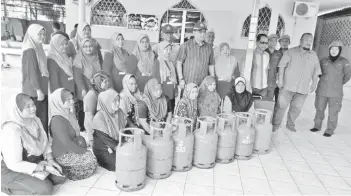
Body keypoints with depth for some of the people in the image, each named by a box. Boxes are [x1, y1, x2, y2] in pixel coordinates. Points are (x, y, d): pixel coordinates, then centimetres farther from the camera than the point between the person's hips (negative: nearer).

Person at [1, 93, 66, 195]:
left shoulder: (35, 120, -6)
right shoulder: (11, 130, -30)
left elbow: (45, 143, 5)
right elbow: (15, 164, -28)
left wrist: (50, 159, -13)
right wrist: (45, 168, -26)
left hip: (35, 162, 7)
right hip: (13, 171, -7)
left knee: (60, 176, -5)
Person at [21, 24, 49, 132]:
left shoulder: (38, 48, 13)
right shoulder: (30, 50, -14)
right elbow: (32, 72, -18)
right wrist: (38, 89, -18)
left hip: (41, 88, 9)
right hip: (35, 91, -9)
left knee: (44, 118, 14)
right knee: (39, 118, -2)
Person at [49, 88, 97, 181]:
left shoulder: (69, 114, 4)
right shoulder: (57, 120, -25)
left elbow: (76, 135, 10)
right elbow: (67, 143, -25)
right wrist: (83, 151, -16)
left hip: (71, 149, 9)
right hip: (63, 155, -9)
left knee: (93, 153, 5)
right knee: (92, 160, -13)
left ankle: (69, 168, 11)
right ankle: (67, 171, 2)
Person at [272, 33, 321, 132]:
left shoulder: (314, 55, 12)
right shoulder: (291, 52, -1)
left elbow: (316, 70, 15)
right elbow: (282, 65, -5)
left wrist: (314, 83, 6)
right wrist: (280, 79, -12)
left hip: (303, 88, 4)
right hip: (288, 85, -4)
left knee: (297, 108, 10)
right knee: (281, 105, -2)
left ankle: (290, 124, 29)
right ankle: (275, 125, 11)